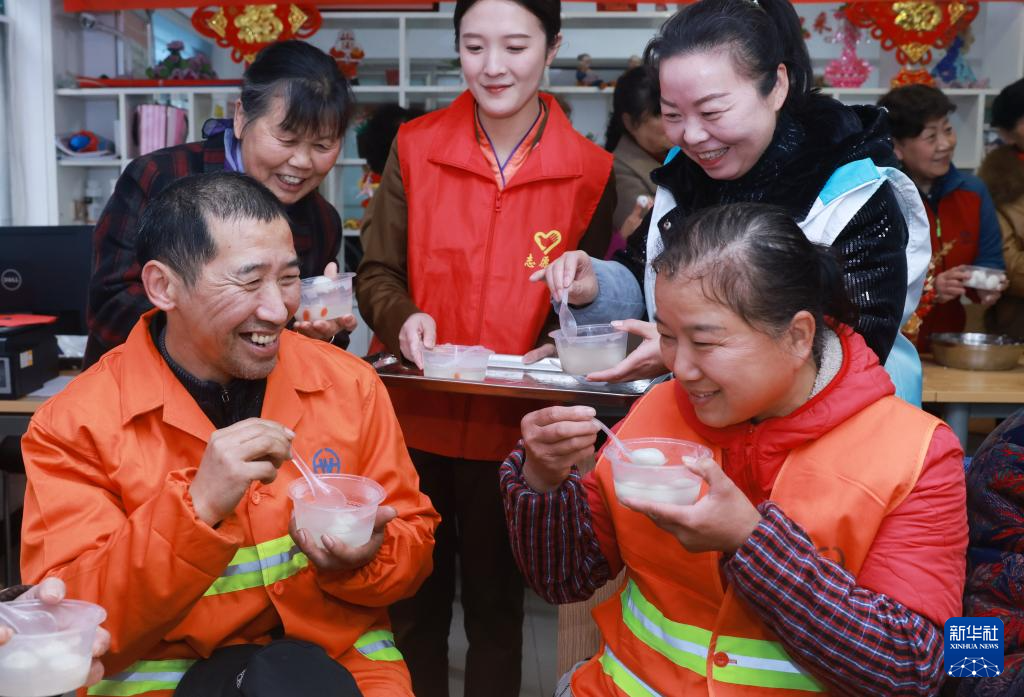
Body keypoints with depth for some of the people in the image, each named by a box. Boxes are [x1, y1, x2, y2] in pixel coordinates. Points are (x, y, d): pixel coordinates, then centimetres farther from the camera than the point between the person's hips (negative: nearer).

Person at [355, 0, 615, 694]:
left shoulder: (590, 173, -4)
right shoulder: (415, 147, -2)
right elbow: (375, 274, 1)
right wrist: (404, 318, -20)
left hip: (513, 429, -1)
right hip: (413, 419, 1)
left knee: (496, 605, 17)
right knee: (414, 601, 18)